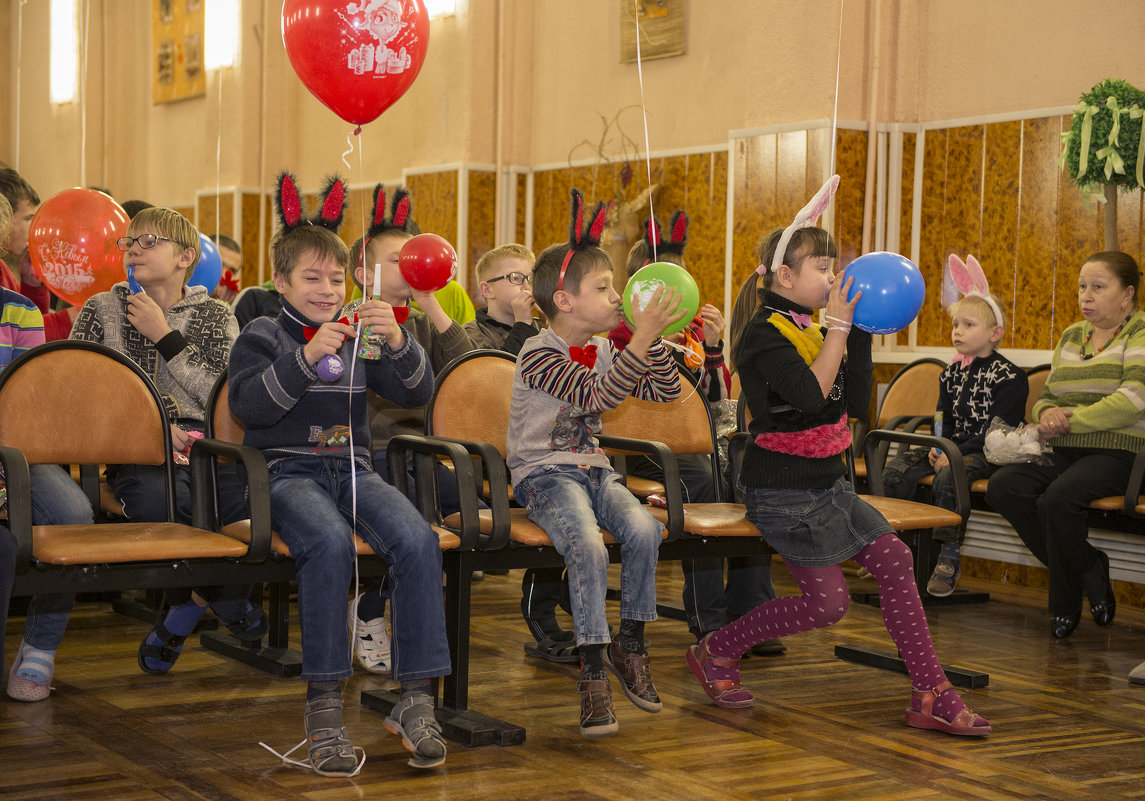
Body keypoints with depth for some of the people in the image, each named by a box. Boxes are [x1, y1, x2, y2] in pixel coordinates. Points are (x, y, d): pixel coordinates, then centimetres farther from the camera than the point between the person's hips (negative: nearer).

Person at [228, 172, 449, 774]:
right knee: (331, 543, -37)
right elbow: (248, 405, -10)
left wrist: (398, 342, -12)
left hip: (352, 468, 4)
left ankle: (416, 699, -21)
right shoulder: (262, 336, 8)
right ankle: (323, 706, -29)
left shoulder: (358, 338, 18)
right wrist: (307, 358, -21)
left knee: (418, 540, -28)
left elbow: (417, 393, 8)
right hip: (289, 470, -3)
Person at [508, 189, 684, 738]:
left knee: (643, 529, -23)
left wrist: (653, 338, -4)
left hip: (592, 470, 6)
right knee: (588, 549, -31)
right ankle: (594, 670, -22)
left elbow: (666, 390, 11)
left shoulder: (604, 351, 13)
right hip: (545, 474, -6)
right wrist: (642, 338, -30)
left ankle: (629, 643, -6)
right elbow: (597, 396, -27)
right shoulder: (539, 354, -12)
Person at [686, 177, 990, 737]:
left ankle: (931, 696, 1)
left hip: (827, 483, 9)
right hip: (783, 491, -8)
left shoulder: (811, 329, 12)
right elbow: (811, 394, -30)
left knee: (893, 558, -2)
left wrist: (859, 334, 1)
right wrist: (839, 325, -22)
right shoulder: (764, 334, -15)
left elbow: (855, 402, 10)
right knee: (827, 600, -9)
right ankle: (717, 652, 10)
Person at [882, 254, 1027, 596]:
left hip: (987, 453, -7)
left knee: (948, 476, -34)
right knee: (896, 470, -14)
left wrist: (956, 454, -22)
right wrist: (937, 447, -5)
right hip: (953, 447, 7)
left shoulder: (1009, 376, -9)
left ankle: (949, 559, -21)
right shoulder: (952, 372, 13)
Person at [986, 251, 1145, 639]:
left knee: (1058, 498, -34)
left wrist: (1070, 421, -13)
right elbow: (1045, 396, 25)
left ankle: (1066, 599, -8)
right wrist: (1048, 412, -1)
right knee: (1002, 486, -19)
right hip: (1063, 451, 7)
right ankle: (1089, 570, -6)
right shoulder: (1071, 336, 21)